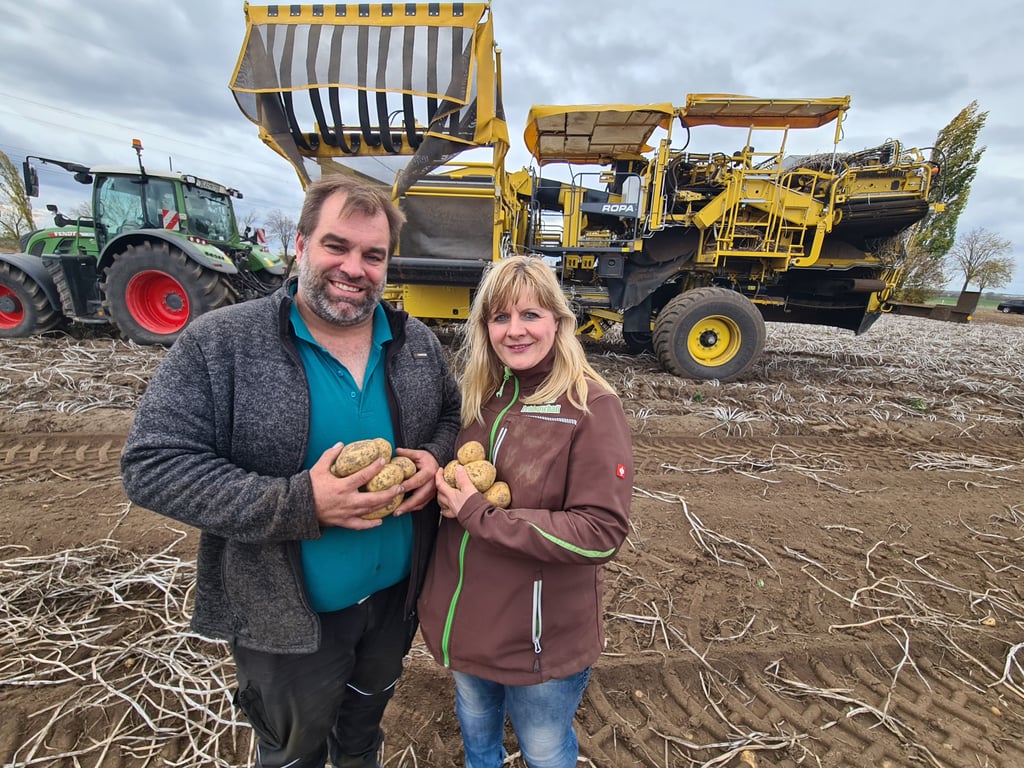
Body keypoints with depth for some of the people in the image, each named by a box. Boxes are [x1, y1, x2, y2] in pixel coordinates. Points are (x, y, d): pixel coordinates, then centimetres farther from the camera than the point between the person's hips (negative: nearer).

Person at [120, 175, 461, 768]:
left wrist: (437, 459, -18)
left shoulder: (417, 342, -6)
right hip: (288, 616, -3)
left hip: (399, 595, 4)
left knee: (367, 719, 34)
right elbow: (153, 465, -19)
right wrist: (299, 504, -30)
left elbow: (452, 416, 5)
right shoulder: (220, 342, -18)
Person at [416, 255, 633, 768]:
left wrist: (480, 516, -26)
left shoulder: (591, 407, -21)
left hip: (543, 635, -5)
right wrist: (438, 483, -11)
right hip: (465, 619, 6)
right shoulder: (479, 396, -3)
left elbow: (602, 531, -25)